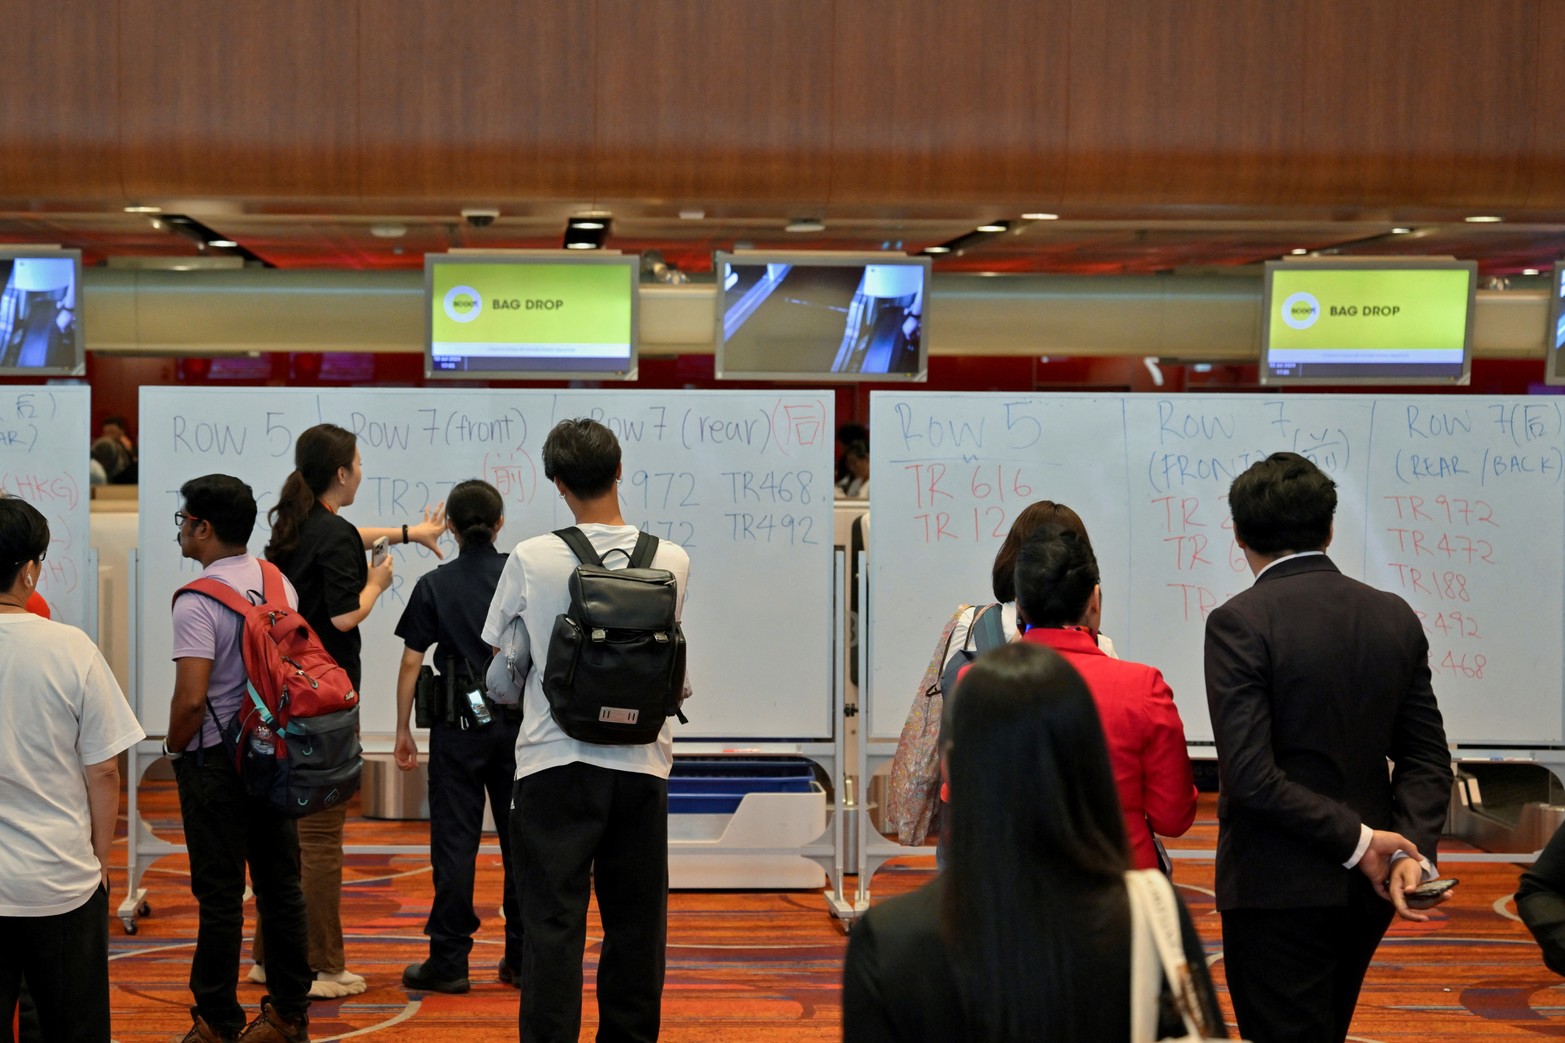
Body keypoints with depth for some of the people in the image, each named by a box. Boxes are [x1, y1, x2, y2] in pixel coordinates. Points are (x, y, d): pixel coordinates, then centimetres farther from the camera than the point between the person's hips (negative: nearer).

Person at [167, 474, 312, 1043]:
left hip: (215, 761, -7)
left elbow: (190, 699, -24)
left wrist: (174, 746, -6)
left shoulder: (198, 602, -19)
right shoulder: (280, 583, 4)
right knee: (280, 884, 12)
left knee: (220, 894, 1)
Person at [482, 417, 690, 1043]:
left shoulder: (531, 559, -9)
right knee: (636, 922, 13)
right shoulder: (673, 561, -3)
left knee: (553, 921, 2)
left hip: (555, 760, -2)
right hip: (641, 761, 2)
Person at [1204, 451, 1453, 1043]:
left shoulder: (1239, 623, -15)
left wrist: (1358, 841, -16)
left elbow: (1250, 773, -21)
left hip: (1277, 889, -6)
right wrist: (1413, 850, -7)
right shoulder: (1396, 618, 4)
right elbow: (1427, 757, 3)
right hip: (1364, 891, 6)